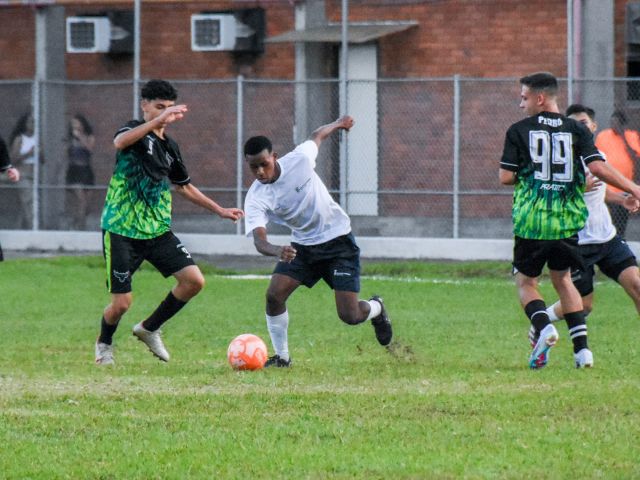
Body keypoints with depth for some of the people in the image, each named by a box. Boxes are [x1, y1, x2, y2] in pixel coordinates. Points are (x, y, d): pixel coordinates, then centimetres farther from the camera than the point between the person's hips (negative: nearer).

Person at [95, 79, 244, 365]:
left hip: (158, 231, 6)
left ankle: (149, 329, 12)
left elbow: (183, 186, 29)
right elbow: (120, 142, -35)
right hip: (122, 231, -6)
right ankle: (104, 344, 28)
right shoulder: (136, 131, -8)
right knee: (122, 303, -6)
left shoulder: (169, 146, 13)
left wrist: (219, 210, 28)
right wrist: (158, 121, -45)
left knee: (194, 280, -8)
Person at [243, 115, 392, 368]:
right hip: (303, 246, 2)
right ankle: (281, 356, 2)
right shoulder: (255, 199, -18)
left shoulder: (298, 160, -21)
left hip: (338, 240, -2)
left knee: (350, 316, -8)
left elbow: (317, 136, 2)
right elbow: (259, 240, -30)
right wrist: (276, 251, -54)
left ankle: (376, 309, 29)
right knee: (274, 295, -18)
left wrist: (338, 124, 24)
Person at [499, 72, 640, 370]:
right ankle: (581, 347, 8)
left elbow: (505, 177, -3)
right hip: (568, 221, 3)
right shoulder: (576, 130, 2)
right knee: (562, 278, 20)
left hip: (530, 222, -3)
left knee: (525, 281, 13)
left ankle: (543, 326, -17)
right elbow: (598, 167, -10)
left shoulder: (519, 131, -1)